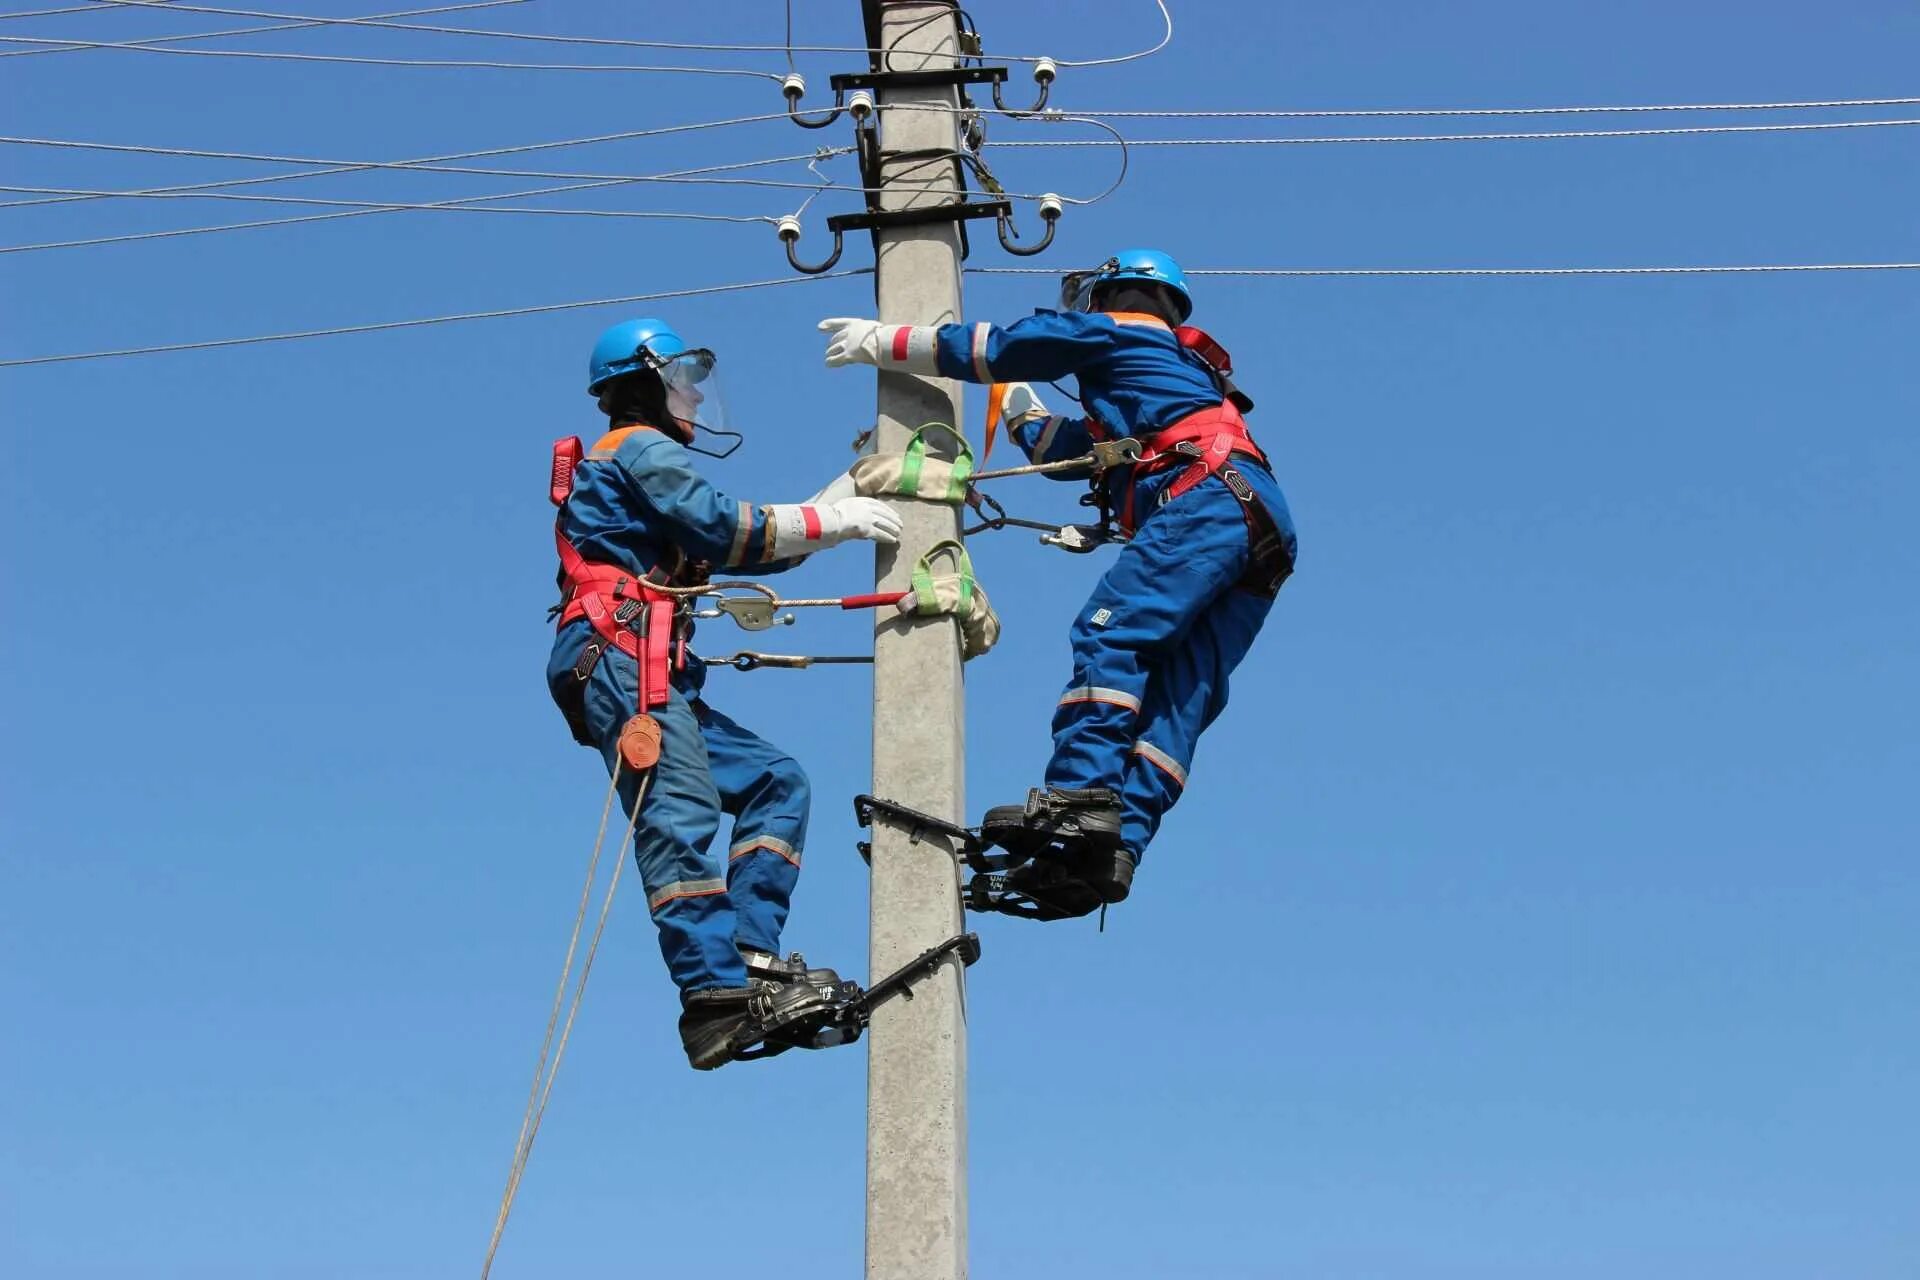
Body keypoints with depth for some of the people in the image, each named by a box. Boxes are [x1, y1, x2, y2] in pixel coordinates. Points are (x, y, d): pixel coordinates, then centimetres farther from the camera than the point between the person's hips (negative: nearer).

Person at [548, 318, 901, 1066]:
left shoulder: (640, 462, 32)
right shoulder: (643, 449, 2)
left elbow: (734, 548, 26)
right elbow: (723, 529, -12)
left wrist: (838, 506, 19)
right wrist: (832, 522, -5)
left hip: (651, 678, 10)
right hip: (622, 657, -10)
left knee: (775, 782, 4)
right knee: (681, 818, -20)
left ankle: (749, 951, -9)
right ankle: (717, 998, -29)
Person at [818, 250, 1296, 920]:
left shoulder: (1117, 328, 15)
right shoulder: (1156, 377, 40)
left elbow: (995, 349, 13)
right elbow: (1068, 450, 48)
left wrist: (880, 341, 21)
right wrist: (1018, 409, 62)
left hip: (1211, 500, -8)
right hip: (1260, 536, 9)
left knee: (1108, 633, -21)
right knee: (1174, 697, -6)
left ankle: (1078, 800, -36)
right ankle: (1116, 846, -18)